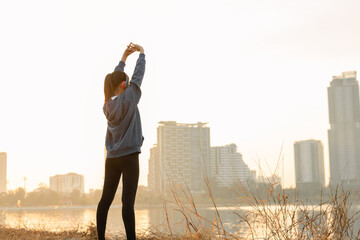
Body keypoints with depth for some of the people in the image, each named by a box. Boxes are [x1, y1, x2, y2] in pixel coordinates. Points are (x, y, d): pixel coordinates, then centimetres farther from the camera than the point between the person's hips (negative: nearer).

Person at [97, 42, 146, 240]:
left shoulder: (107, 104, 8)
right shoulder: (128, 99, -10)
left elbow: (115, 80, 21)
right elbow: (138, 75, -1)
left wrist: (124, 57, 26)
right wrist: (141, 53, 14)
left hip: (111, 158, 7)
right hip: (129, 157, -7)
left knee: (106, 199, 9)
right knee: (128, 202, -9)